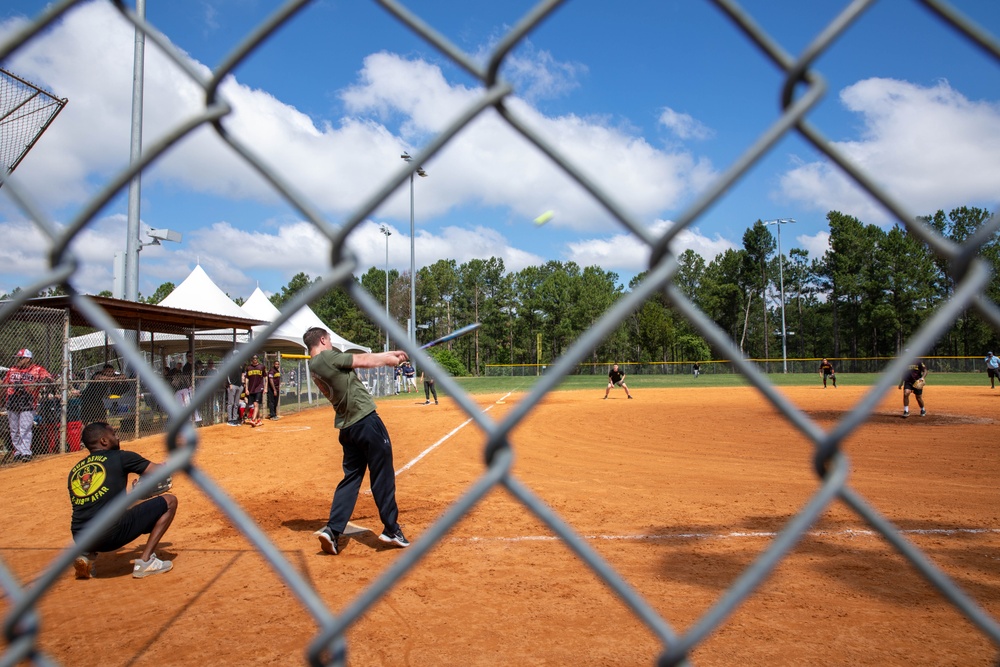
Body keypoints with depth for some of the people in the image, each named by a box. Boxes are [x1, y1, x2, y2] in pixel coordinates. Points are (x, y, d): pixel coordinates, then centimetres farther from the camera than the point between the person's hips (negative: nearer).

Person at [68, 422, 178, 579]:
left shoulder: (74, 471, 19)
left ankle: (87, 555, 13)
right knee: (169, 501, 7)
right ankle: (145, 561, -1)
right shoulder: (120, 457, 3)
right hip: (111, 536, -7)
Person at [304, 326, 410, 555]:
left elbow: (357, 360, 16)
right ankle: (391, 529, 10)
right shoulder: (328, 357, -10)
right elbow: (363, 361, -4)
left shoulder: (314, 367, 15)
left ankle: (332, 530, 4)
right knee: (382, 475, 3)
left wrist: (389, 355, 15)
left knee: (351, 477, 13)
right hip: (366, 420, -8)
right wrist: (389, 358, 13)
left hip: (347, 428, 8)